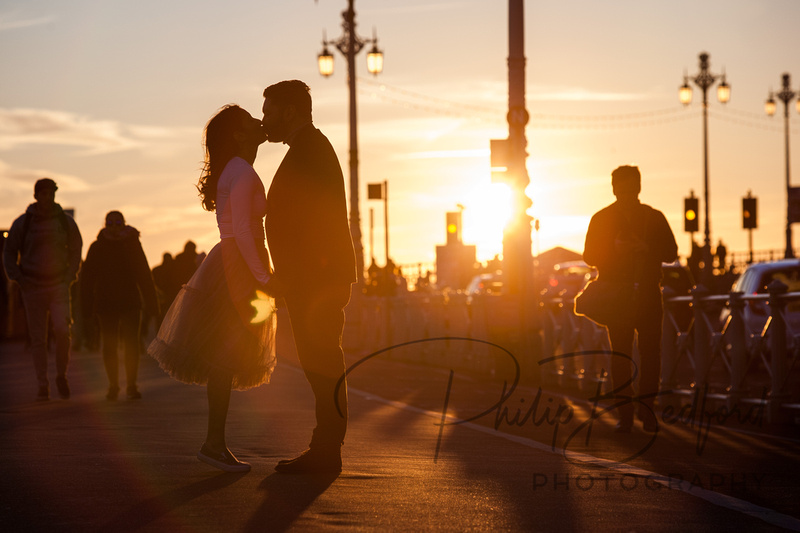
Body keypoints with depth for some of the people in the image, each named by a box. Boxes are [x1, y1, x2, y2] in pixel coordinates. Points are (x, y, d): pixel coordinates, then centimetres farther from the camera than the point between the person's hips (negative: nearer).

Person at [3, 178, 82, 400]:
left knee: (62, 330, -17)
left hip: (59, 285, 0)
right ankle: (43, 386, 6)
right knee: (38, 338, 0)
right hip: (32, 287, 0)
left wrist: (70, 276, 4)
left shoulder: (66, 221, 4)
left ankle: (61, 375, 4)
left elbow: (76, 250, 16)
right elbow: (9, 253, 10)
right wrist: (18, 278, -2)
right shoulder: (22, 223, 0)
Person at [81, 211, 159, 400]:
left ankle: (131, 385, 7)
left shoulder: (132, 244, 4)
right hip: (106, 304, 0)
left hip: (131, 302, 0)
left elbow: (144, 275, 7)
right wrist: (88, 308, -2)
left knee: (131, 344, -3)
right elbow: (87, 278, 3)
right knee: (109, 345, -2)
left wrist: (151, 303, 3)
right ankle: (113, 386, 10)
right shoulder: (97, 247, 2)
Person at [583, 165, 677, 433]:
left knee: (651, 353, -4)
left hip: (648, 293, 1)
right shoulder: (601, 219, 8)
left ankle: (646, 409, 5)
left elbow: (671, 253, 6)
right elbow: (590, 256, 3)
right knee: (620, 355, -2)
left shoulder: (654, 217, 10)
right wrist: (614, 247, -15)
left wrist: (647, 248, -13)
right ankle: (625, 414, 1)